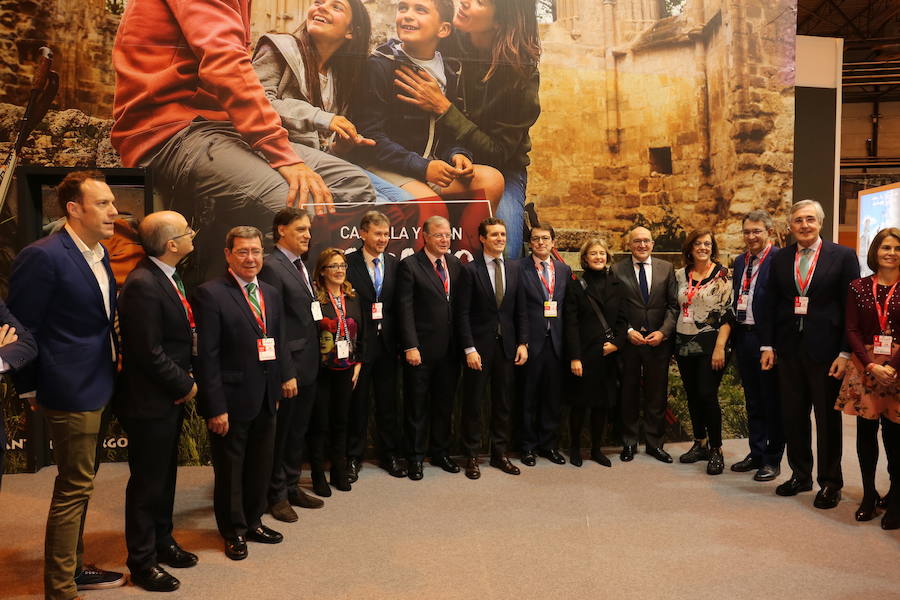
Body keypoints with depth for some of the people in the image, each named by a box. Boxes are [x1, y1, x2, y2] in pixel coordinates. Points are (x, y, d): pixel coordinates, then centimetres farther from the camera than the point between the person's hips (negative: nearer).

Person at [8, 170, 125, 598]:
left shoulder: (98, 255, 8)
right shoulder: (42, 256, -18)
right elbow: (21, 329, -14)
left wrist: (110, 370, 13)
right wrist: (30, 389, -7)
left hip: (93, 387, 9)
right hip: (70, 390, -9)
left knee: (77, 483, 19)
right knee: (74, 486, 0)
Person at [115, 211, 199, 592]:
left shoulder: (168, 277, 7)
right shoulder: (142, 285, -23)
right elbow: (149, 353, -25)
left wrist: (184, 382, 2)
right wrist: (185, 385, -13)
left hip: (171, 398, 9)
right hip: (149, 403, -9)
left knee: (165, 476, 21)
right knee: (147, 483, 6)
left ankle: (162, 542, 38)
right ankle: (142, 562, 21)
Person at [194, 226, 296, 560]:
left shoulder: (271, 294, 8)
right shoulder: (211, 294, -14)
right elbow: (207, 356, -17)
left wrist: (286, 375, 1)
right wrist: (216, 407, -18)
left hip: (265, 398, 7)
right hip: (232, 400, -6)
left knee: (261, 466, 20)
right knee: (229, 469, 11)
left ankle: (253, 521, 39)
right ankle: (233, 531, 30)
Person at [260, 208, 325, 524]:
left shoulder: (300, 266, 13)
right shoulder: (271, 267, -15)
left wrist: (315, 358, 10)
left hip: (307, 365, 9)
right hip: (288, 365, -9)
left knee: (298, 431, 18)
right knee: (279, 432, 6)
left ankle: (291, 486, 32)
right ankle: (277, 495, 21)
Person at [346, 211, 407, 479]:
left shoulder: (395, 263, 5)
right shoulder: (348, 263, -6)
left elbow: (400, 305, 6)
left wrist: (400, 339, -2)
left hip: (387, 343, 3)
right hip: (358, 344, -3)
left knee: (388, 402, 13)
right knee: (357, 402, 9)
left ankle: (390, 454, 27)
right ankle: (353, 457, 23)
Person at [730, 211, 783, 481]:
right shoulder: (740, 261, 12)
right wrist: (733, 336, 11)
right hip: (743, 336, 8)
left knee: (772, 401, 6)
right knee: (753, 401, 17)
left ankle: (773, 460, 18)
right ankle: (756, 453, 29)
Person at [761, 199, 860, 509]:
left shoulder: (843, 256, -4)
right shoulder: (780, 259, 7)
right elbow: (771, 305, 8)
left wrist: (845, 353, -11)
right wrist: (768, 345, 3)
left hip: (826, 351, -3)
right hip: (789, 349, 4)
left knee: (828, 419, 7)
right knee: (793, 416, 12)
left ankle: (830, 483, 22)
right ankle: (800, 475, 29)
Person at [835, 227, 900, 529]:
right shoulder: (858, 287, 5)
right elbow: (852, 331, 1)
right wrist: (871, 365, -10)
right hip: (864, 366, 2)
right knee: (866, 431, 7)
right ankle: (869, 495, 20)